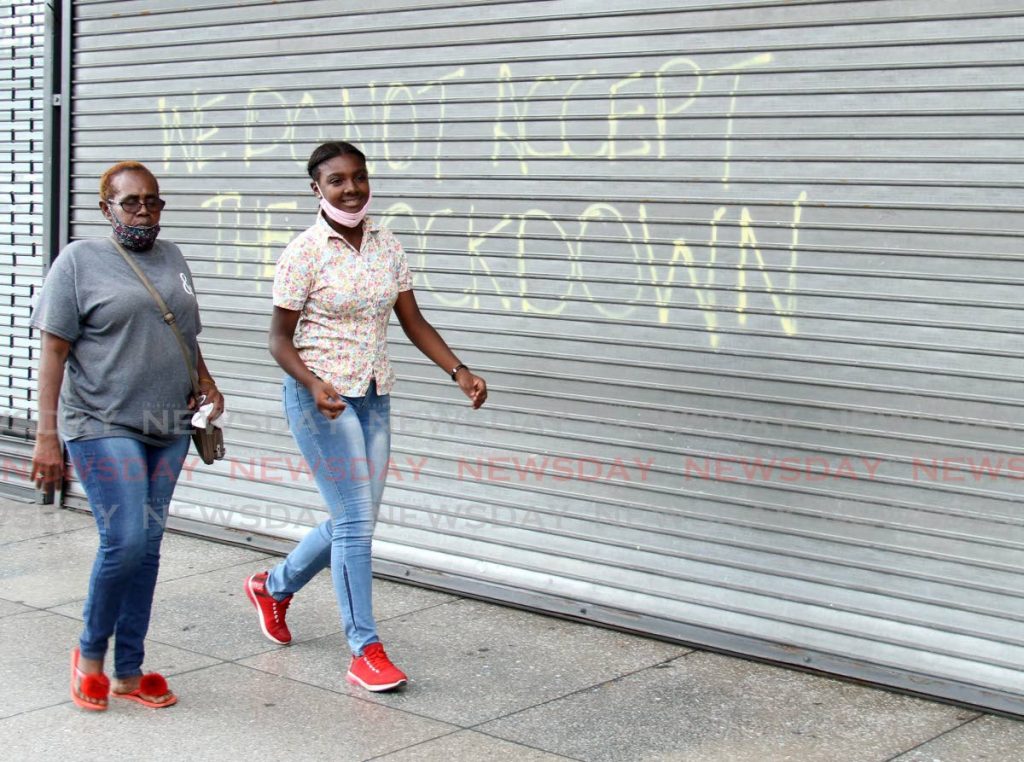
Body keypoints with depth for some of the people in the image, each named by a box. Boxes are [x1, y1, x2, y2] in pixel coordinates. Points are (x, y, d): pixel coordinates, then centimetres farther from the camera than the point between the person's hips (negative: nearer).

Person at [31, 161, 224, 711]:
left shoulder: (171, 258, 15)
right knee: (125, 541, -14)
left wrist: (205, 381, 7)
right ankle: (90, 653, 10)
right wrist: (47, 436, -12)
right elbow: (54, 350, -7)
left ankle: (129, 672, 16)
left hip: (169, 428, 6)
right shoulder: (80, 260, -3)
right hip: (103, 426, -6)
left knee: (147, 546, 7)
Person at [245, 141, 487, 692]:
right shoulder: (305, 253, -11)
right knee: (355, 521, -8)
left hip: (374, 397, 6)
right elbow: (280, 338, -8)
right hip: (321, 396, -6)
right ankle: (365, 651, 1)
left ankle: (274, 586, 38)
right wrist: (315, 385, -25)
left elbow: (413, 322, 8)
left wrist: (459, 372, -5)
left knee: (355, 519, 13)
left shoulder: (387, 246, 5)